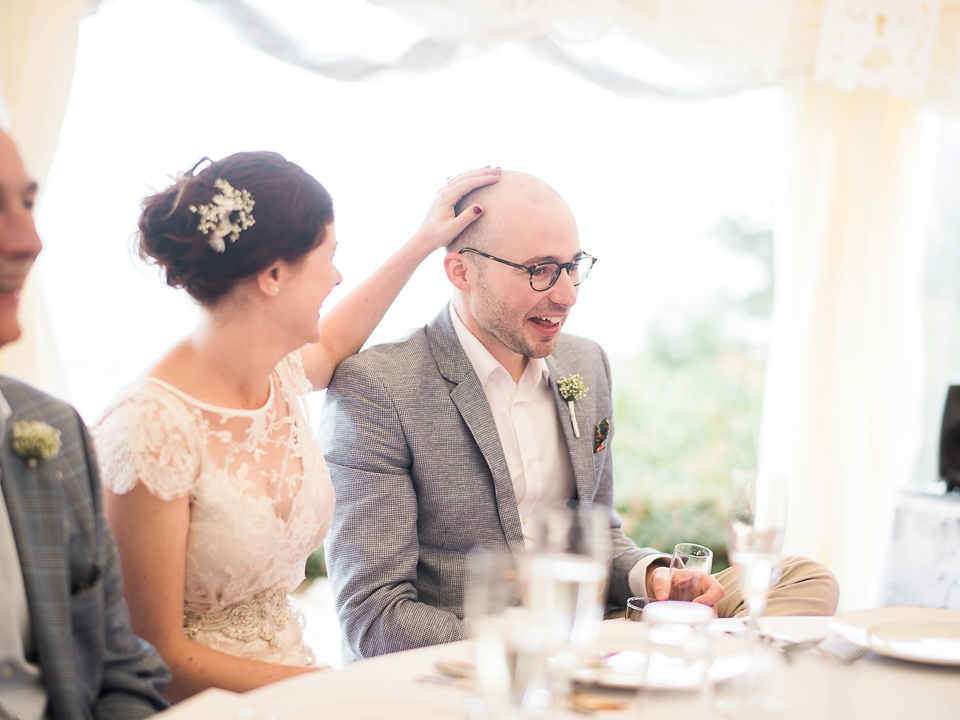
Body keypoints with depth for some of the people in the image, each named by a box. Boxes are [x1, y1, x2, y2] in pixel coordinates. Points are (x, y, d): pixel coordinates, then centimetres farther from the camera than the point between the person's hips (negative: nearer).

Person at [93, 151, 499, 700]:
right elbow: (156, 659, -18)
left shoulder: (279, 376, 2)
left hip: (292, 675, 7)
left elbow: (332, 343, 29)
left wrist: (425, 240, 27)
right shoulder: (152, 428, -21)